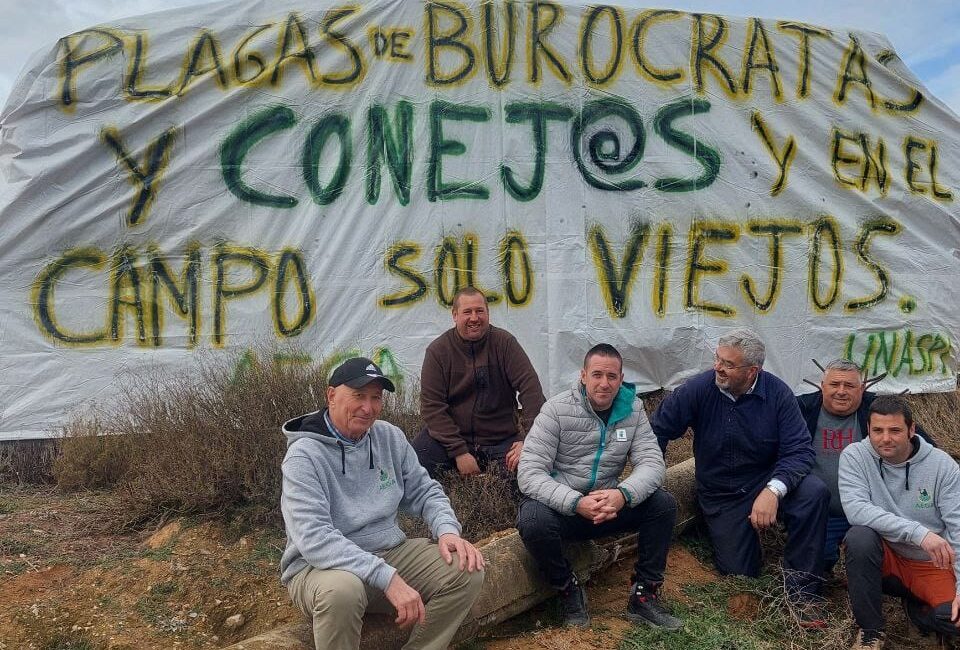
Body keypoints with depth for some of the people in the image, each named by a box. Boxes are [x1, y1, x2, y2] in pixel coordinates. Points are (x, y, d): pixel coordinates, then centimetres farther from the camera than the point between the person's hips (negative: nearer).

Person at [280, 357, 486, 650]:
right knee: (341, 590, -39)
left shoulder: (389, 436, 2)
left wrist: (447, 531, -12)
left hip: (391, 553, 6)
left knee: (467, 570, -13)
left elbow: (424, 491, 10)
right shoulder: (304, 456, -17)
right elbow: (315, 539, -27)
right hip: (323, 566, -5)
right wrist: (388, 578, -34)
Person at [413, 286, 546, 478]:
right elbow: (432, 406, -8)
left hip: (501, 440, 1)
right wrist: (459, 452, -17)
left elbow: (530, 387, -9)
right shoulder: (438, 350, -2)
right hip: (447, 436, 0)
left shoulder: (504, 342, -1)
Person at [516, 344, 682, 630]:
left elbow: (652, 462, -9)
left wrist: (623, 494, -31)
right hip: (560, 507, -3)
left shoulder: (632, 409, -1)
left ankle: (644, 596, -2)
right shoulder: (557, 410, -14)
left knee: (664, 504, -15)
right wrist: (577, 503, -35)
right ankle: (568, 590, -6)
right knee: (533, 520, -35)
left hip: (608, 505, 4)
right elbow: (530, 473, -21)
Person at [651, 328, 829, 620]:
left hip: (767, 481, 0)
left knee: (814, 492, -30)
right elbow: (657, 432, -8)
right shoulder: (698, 388, -14)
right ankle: (718, 530, 31)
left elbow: (799, 450, -18)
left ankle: (801, 592, -15)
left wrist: (773, 490, -36)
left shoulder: (777, 393, -14)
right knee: (740, 573, -4)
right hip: (720, 495, 0)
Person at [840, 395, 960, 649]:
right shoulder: (854, 456, -11)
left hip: (933, 565, 1)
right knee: (859, 536, -34)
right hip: (885, 559, 0)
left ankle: (915, 603, 12)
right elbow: (855, 509, -26)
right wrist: (919, 533, -34)